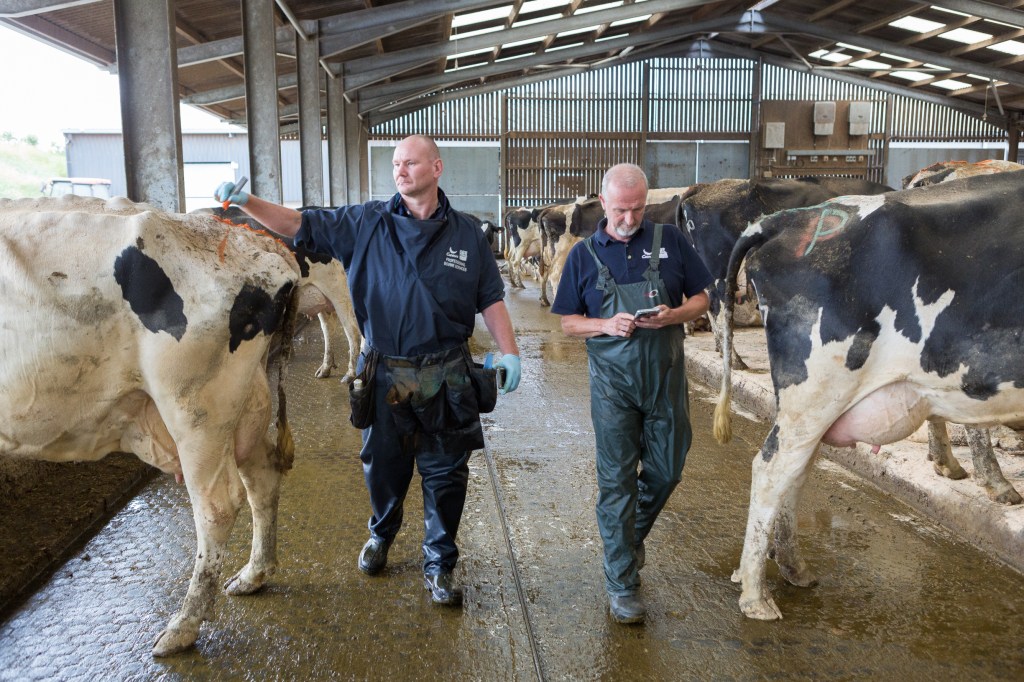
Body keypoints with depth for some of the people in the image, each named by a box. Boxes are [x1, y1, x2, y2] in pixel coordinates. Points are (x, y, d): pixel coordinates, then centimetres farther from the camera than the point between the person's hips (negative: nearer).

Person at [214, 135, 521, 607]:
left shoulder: (466, 235, 1)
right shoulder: (366, 223, 0)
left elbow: (490, 299, 5)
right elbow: (300, 224, -3)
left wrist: (509, 353, -4)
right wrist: (245, 202, -16)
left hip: (446, 375, 0)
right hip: (386, 373, 1)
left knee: (445, 473, 7)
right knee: (383, 465, 16)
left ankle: (439, 566, 24)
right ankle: (381, 535, 45)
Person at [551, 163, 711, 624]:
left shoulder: (670, 241, 1)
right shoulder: (585, 254, 1)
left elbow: (701, 299, 6)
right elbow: (568, 322, 3)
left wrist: (673, 316, -16)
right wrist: (607, 325, -16)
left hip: (666, 376, 2)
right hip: (612, 381, -1)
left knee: (666, 469, 12)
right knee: (616, 479, 2)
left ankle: (632, 535, 42)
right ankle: (621, 585, 13)